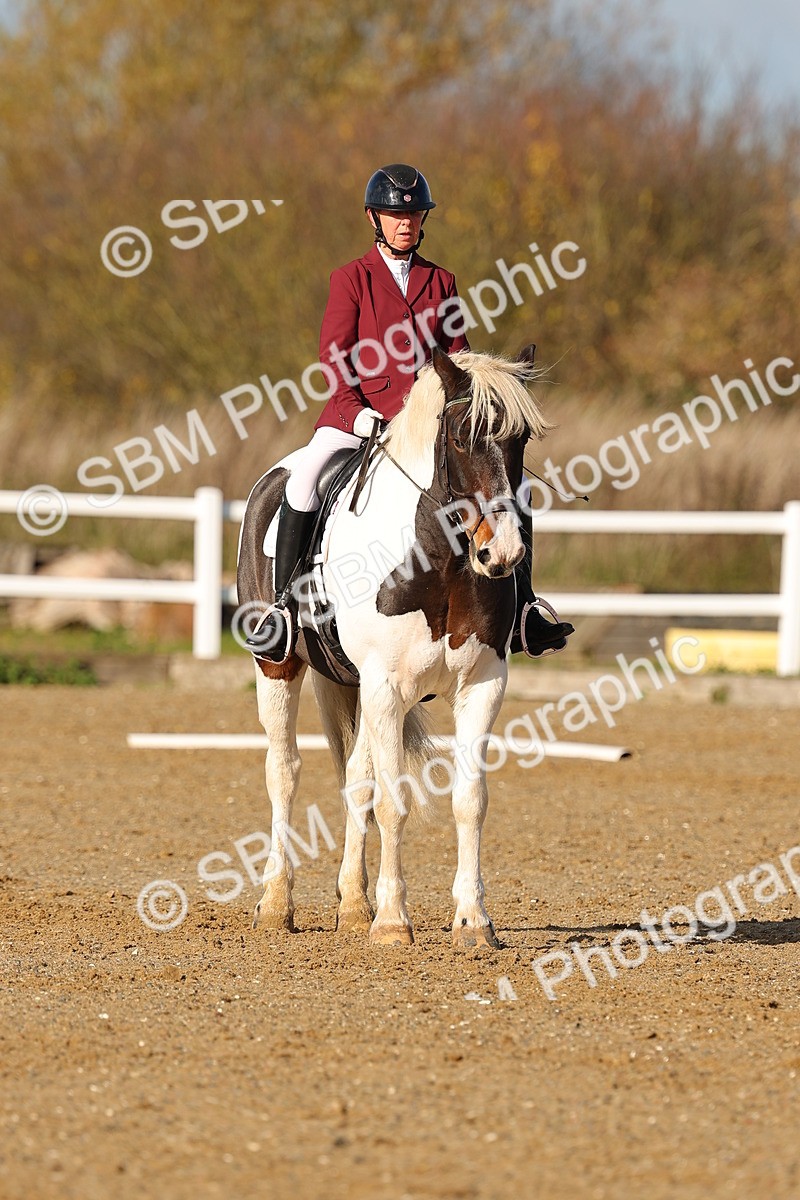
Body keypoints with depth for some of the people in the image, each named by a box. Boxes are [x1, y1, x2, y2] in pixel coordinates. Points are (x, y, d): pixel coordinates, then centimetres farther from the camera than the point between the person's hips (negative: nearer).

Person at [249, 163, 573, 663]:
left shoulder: (441, 282, 16)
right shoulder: (352, 278, 7)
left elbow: (457, 354, 14)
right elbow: (334, 353, -1)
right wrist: (353, 410, -15)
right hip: (360, 412, -3)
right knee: (306, 474, -30)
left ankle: (522, 610, -5)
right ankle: (283, 607, -24)